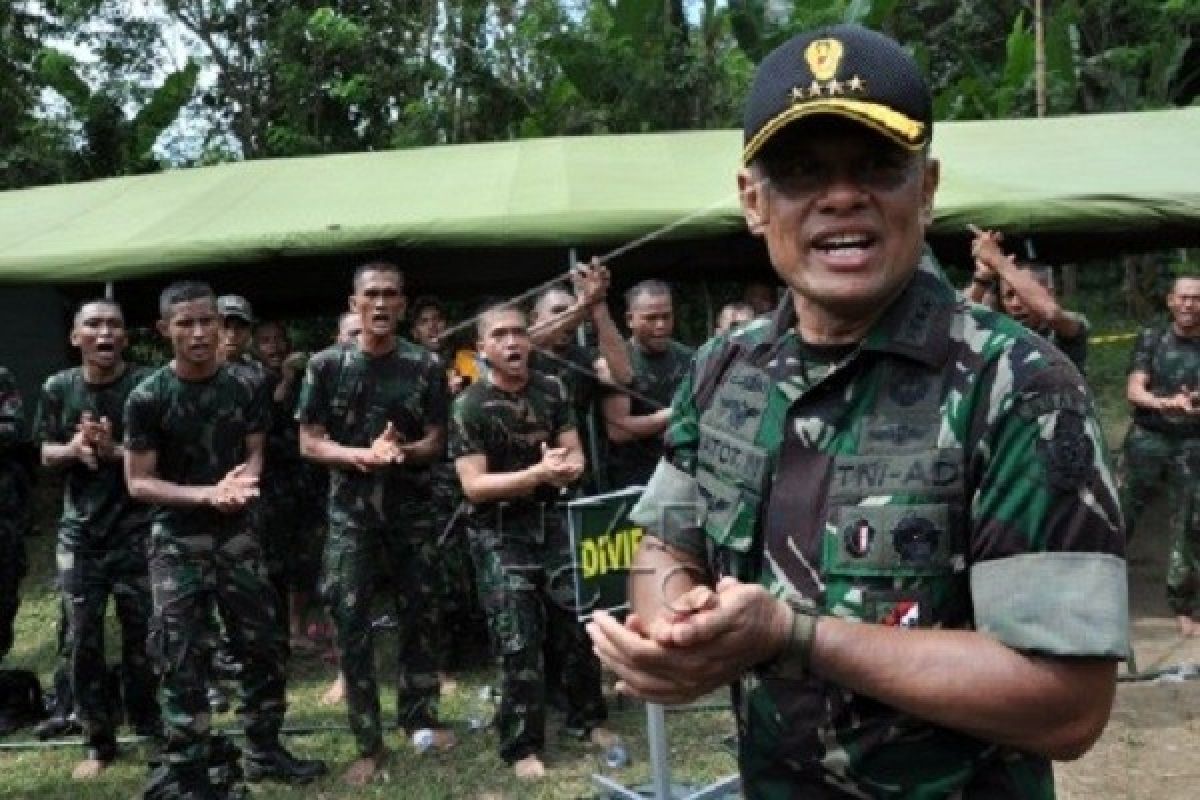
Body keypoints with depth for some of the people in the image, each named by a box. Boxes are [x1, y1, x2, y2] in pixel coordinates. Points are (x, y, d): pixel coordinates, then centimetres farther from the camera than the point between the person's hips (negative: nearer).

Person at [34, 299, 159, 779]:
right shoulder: (58, 388, 2)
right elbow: (47, 455, 9)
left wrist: (114, 450, -20)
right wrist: (73, 449, -12)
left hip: (136, 533, -2)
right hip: (79, 534, 2)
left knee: (141, 640, 5)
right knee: (82, 643, 5)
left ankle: (148, 730, 25)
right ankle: (99, 743, 18)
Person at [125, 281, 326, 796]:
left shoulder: (243, 388, 0)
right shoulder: (147, 398, -11)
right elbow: (138, 484, -9)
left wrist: (244, 479, -14)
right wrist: (206, 493, -22)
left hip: (237, 536, 4)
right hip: (178, 543, -4)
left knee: (263, 643, 10)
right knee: (184, 658, 0)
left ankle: (263, 750, 27)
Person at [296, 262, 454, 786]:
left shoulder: (425, 366, 0)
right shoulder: (326, 365, -2)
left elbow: (436, 441, 2)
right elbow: (309, 444, -2)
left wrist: (401, 451, -20)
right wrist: (364, 454, -19)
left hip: (412, 508, 1)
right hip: (351, 510, -1)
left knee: (418, 613, 9)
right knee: (351, 621, -1)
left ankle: (420, 716, 27)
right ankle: (368, 742, 10)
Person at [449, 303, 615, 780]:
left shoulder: (551, 389, 3)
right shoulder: (470, 407, -11)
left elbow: (574, 454, 7)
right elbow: (473, 485, -16)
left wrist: (568, 467, -18)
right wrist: (539, 473, -25)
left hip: (551, 521, 4)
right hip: (500, 534, -4)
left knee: (577, 625, 7)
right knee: (519, 640, -2)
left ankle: (586, 718, 28)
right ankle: (522, 745, 12)